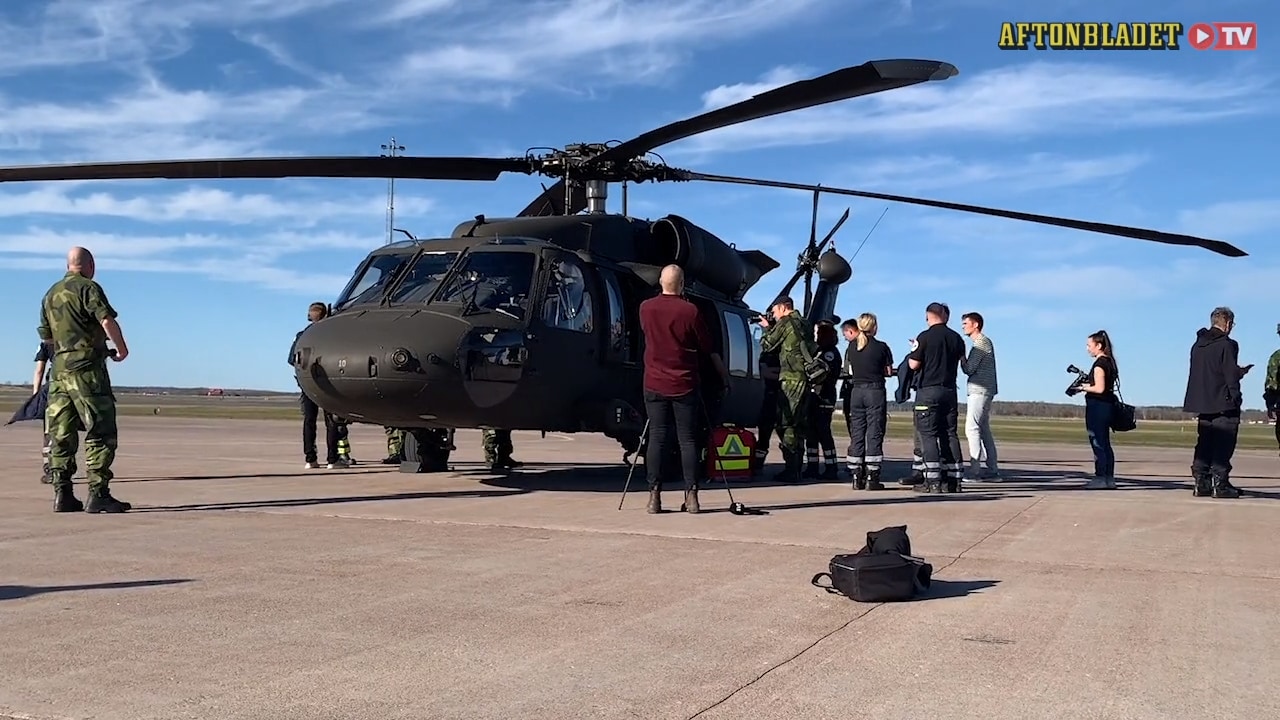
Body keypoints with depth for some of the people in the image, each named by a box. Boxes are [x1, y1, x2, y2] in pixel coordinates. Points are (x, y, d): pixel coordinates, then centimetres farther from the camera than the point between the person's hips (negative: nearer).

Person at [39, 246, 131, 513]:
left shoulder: (51, 294, 18)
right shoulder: (88, 288, -6)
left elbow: (45, 335, 23)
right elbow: (108, 321, -19)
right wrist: (122, 349, -6)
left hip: (59, 368, 8)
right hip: (86, 368, -8)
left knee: (61, 434, 8)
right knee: (101, 432, -6)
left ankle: (62, 494, 9)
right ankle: (98, 495, -9)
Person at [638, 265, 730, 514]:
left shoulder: (646, 308, 2)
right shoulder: (690, 311, -7)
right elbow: (709, 349, -1)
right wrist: (725, 375, 12)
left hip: (655, 384, 2)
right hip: (684, 386, -2)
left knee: (657, 438, 3)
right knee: (687, 440, 2)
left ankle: (654, 495, 0)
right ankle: (691, 495, 0)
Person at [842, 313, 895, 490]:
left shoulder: (851, 347, 4)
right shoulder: (881, 347, -6)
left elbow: (848, 371, 10)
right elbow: (889, 372, 1)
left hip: (856, 391, 3)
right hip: (875, 391, -3)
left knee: (856, 435, 8)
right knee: (874, 434, -1)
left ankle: (857, 477, 7)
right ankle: (872, 478, -3)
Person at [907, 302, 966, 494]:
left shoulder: (925, 336, -9)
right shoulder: (956, 338, 8)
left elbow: (914, 365, -8)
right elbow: (963, 363, 20)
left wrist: (913, 352, 10)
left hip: (929, 390, -5)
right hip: (950, 390, 5)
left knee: (928, 434, -4)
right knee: (949, 434, 8)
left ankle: (933, 481, -10)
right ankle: (954, 480, 8)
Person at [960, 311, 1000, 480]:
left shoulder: (981, 343, -11)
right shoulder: (984, 341, 20)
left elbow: (968, 369, -14)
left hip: (979, 391, -10)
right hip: (982, 391, 10)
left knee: (971, 428, -13)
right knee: (984, 429, 12)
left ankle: (974, 471, -16)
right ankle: (992, 470, 15)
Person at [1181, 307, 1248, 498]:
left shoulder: (1197, 345, 11)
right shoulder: (1227, 345, -11)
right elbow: (1231, 375, -16)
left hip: (1201, 402, 7)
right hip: (1223, 403, -7)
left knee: (1204, 443, 9)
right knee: (1223, 445, -3)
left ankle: (1201, 483, 8)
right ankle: (1220, 484, -4)